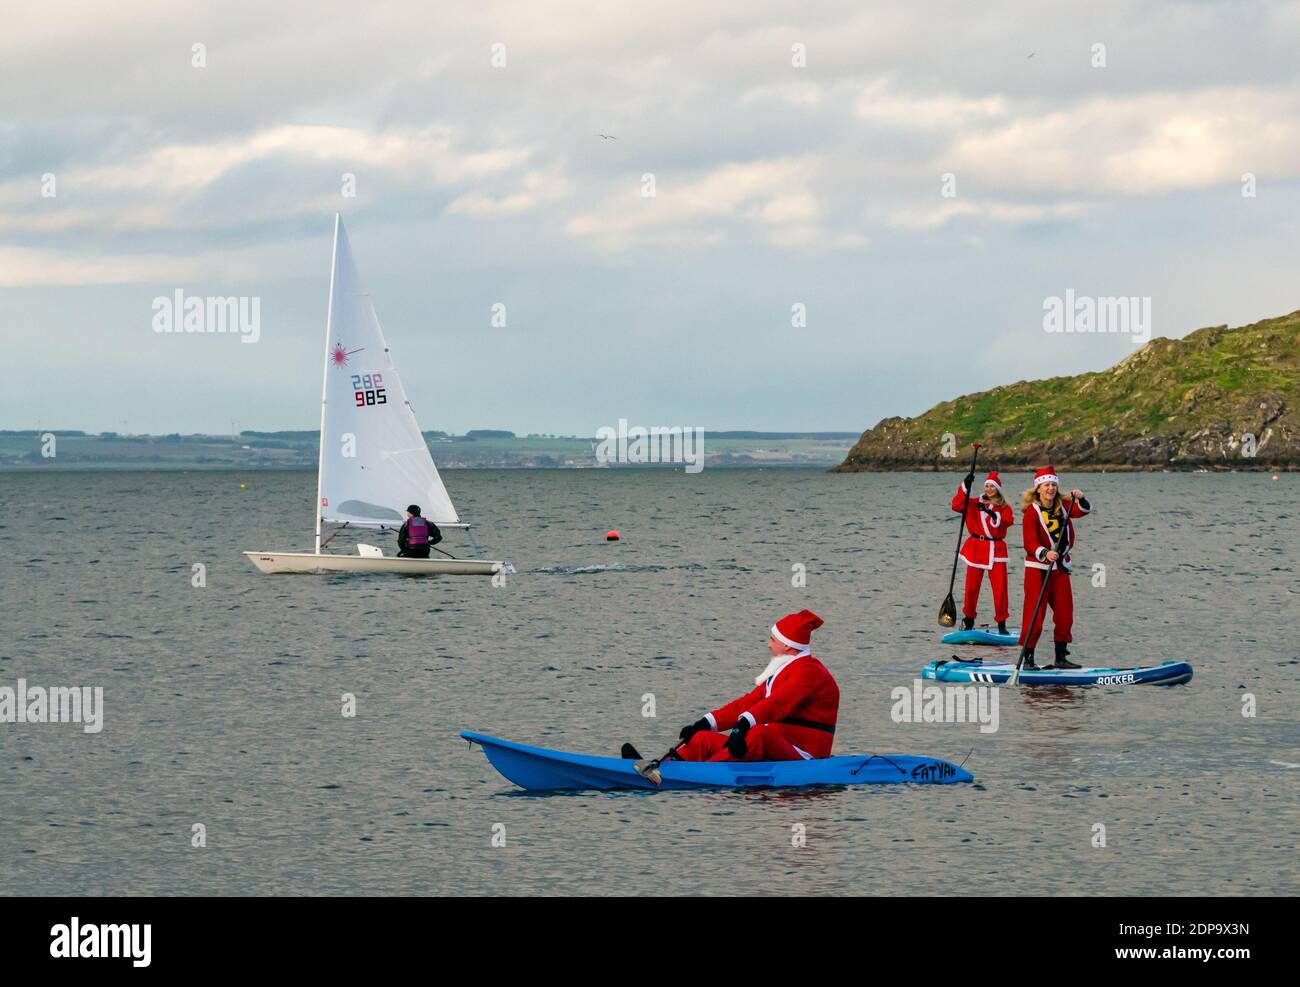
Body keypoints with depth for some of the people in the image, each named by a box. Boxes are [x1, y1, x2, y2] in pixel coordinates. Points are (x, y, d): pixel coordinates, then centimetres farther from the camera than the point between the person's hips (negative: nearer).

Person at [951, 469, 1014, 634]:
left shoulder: (1005, 507, 6)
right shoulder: (975, 504, 9)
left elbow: (1008, 521, -14)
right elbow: (957, 506, -7)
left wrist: (992, 514, -30)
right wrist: (965, 486, -15)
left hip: (996, 550, -1)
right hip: (976, 548, 1)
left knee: (1000, 587, -6)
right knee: (971, 586, 4)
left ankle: (1001, 623, 1)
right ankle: (969, 619, 19)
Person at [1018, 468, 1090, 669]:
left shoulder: (1062, 507, 7)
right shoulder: (1032, 512, -12)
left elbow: (1084, 511, 0)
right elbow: (1030, 542, -19)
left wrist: (1080, 499, -20)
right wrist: (1045, 553, -36)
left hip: (1060, 567, 7)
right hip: (1037, 567, -6)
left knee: (1064, 614, 9)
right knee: (1034, 615, -9)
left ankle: (1061, 658, 18)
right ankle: (1028, 659, -5)